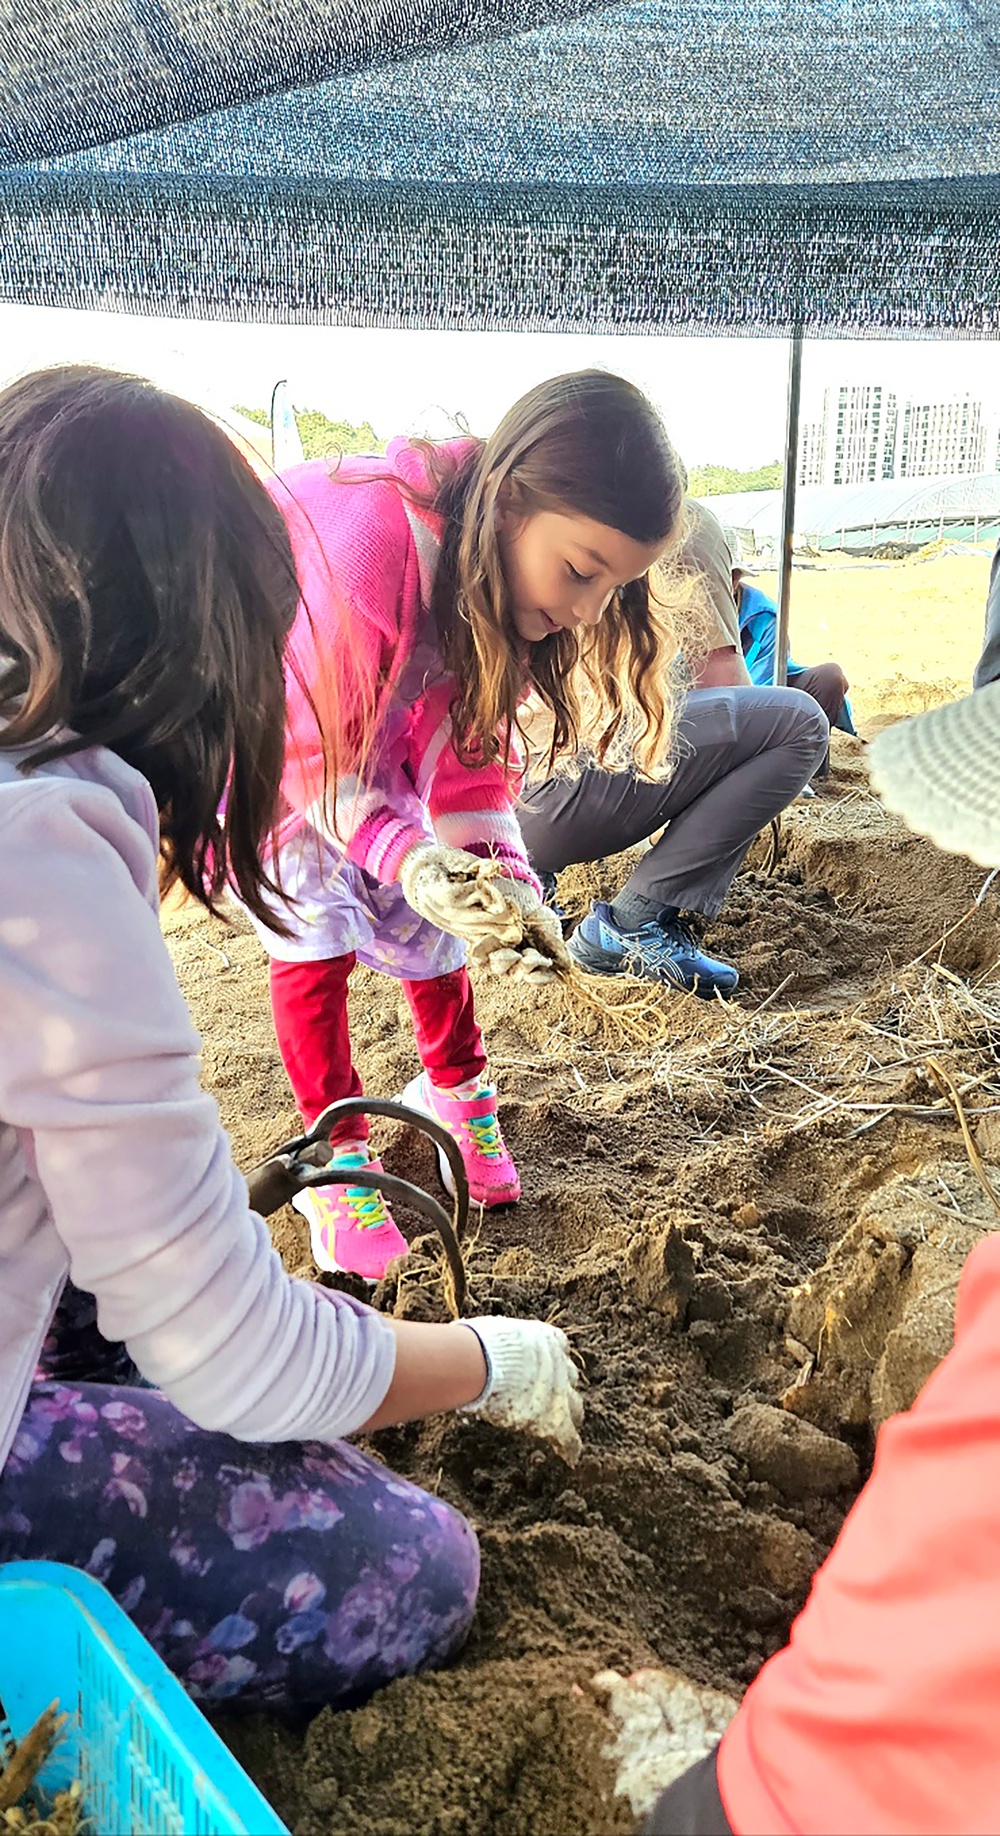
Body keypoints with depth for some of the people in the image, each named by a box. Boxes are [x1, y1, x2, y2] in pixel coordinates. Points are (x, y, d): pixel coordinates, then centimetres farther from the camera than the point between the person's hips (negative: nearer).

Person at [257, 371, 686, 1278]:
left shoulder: (505, 572, -20)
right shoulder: (364, 545, -43)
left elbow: (473, 746, -14)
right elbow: (314, 752, -33)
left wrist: (500, 876, -28)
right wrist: (409, 860, -47)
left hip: (382, 725, 6)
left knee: (433, 917, 4)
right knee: (316, 930, -10)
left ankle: (455, 1089, 29)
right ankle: (336, 1156, 8)